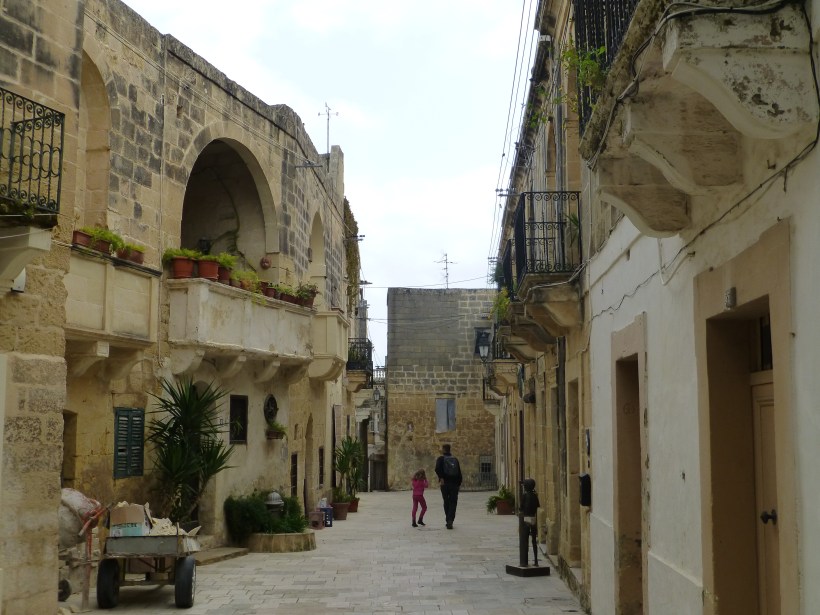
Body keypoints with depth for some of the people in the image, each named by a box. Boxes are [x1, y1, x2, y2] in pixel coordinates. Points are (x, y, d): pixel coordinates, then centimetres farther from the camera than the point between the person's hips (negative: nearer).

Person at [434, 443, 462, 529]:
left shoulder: (441, 459, 1)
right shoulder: (455, 459, 12)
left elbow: (437, 469, -19)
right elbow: (459, 473, 10)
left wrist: (441, 478, -19)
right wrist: (459, 484, 12)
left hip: (445, 483, -2)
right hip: (454, 483, 2)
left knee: (446, 502, 11)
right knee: (453, 503, 1)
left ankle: (448, 520, 14)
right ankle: (450, 520, -15)